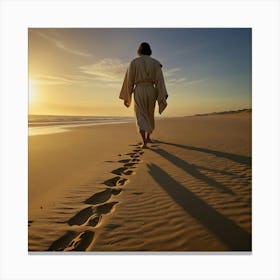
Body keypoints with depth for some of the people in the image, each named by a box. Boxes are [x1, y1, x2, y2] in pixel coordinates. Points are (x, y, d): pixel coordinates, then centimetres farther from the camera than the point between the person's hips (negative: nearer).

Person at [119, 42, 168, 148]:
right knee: (149, 115, 20)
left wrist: (126, 97, 7)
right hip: (151, 91, 2)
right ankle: (148, 137, 33)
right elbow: (160, 80, -3)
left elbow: (129, 80, 2)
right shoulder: (155, 62, 8)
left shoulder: (133, 62, 6)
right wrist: (163, 97, -9)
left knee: (141, 117, -4)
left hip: (139, 91, -2)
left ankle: (144, 142, -22)